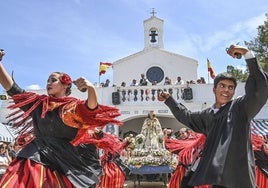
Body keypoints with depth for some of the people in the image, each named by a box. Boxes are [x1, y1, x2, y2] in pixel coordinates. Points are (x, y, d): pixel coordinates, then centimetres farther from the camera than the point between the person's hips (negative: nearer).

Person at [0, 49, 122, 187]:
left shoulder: (75, 107, -2)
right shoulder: (38, 103, 11)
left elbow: (92, 109, -22)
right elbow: (12, 89, 10)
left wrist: (91, 89, -42)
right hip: (40, 159, 3)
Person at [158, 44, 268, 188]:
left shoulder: (241, 106, 2)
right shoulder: (207, 115, 17)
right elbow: (187, 117, 34)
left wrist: (247, 53, -19)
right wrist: (168, 99, 35)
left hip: (238, 174, -4)